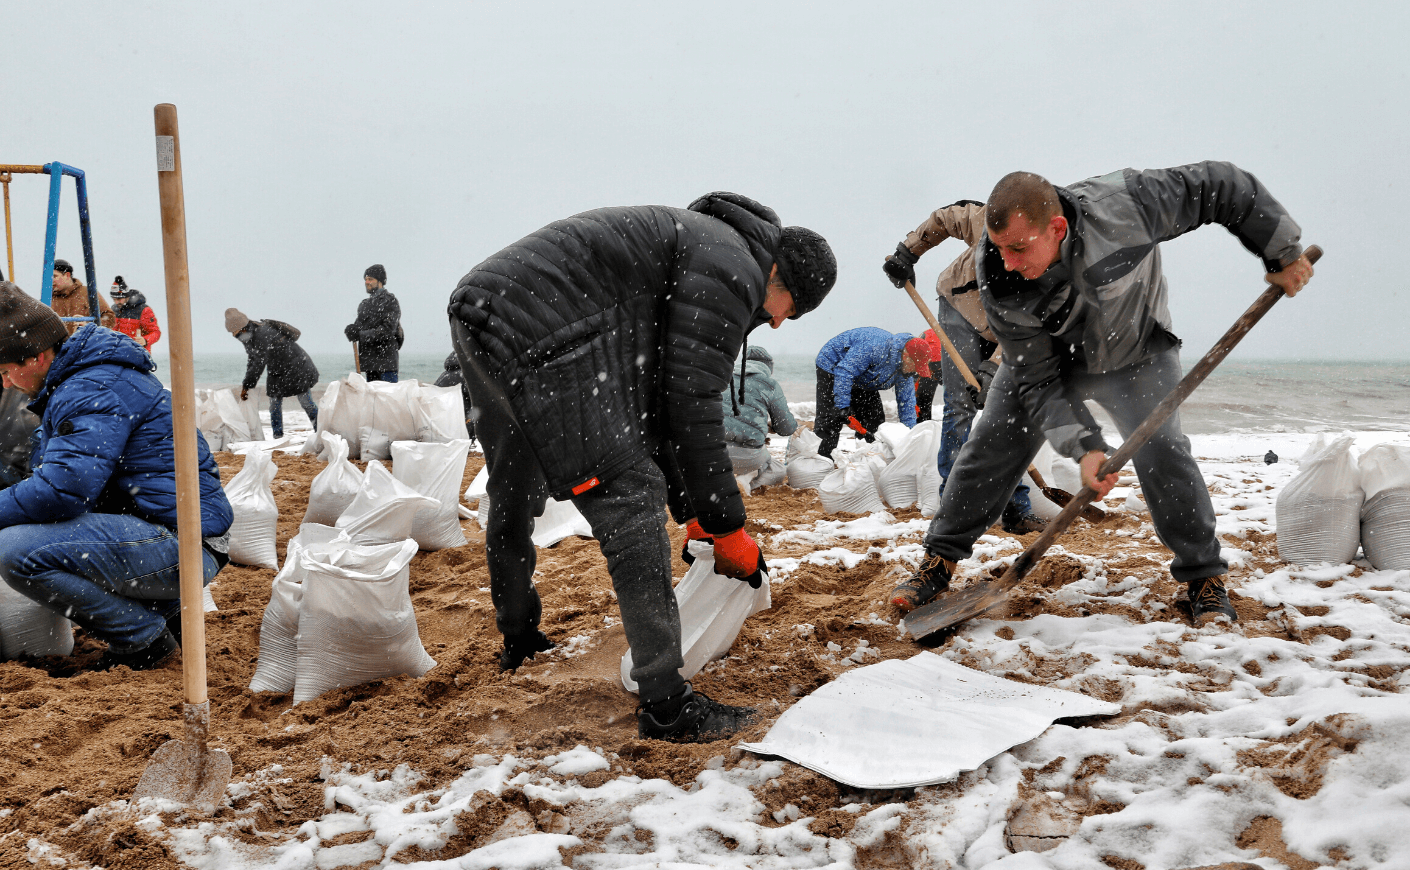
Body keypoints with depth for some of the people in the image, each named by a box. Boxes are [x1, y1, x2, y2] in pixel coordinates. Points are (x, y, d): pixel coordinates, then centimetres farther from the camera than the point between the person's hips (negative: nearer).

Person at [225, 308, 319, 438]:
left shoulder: (262, 334, -29)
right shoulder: (248, 338, 2)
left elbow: (259, 363, -29)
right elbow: (252, 361, 10)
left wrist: (246, 386, -24)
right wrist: (246, 385, 2)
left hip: (296, 368, -9)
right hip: (277, 373, 9)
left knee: (306, 402, -5)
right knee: (274, 404, 4)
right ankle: (278, 437, 10)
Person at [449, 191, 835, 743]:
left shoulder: (696, 245, 26)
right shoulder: (733, 267, -4)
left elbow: (657, 399, 27)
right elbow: (692, 404, -11)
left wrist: (689, 512, 27)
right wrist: (728, 529, -3)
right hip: (536, 335, -11)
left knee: (513, 497, 27)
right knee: (629, 499, -8)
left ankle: (518, 639, 47)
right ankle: (665, 705, -5)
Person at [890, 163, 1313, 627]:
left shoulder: (1123, 204, -39)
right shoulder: (997, 279, -32)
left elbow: (1221, 187, -23)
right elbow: (1038, 378, -25)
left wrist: (1282, 251, -15)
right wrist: (1083, 445, -36)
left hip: (1136, 350, -1)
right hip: (1046, 358, 1)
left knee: (1160, 450, -17)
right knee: (991, 447, -7)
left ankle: (1205, 577, 0)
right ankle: (938, 562, 7)